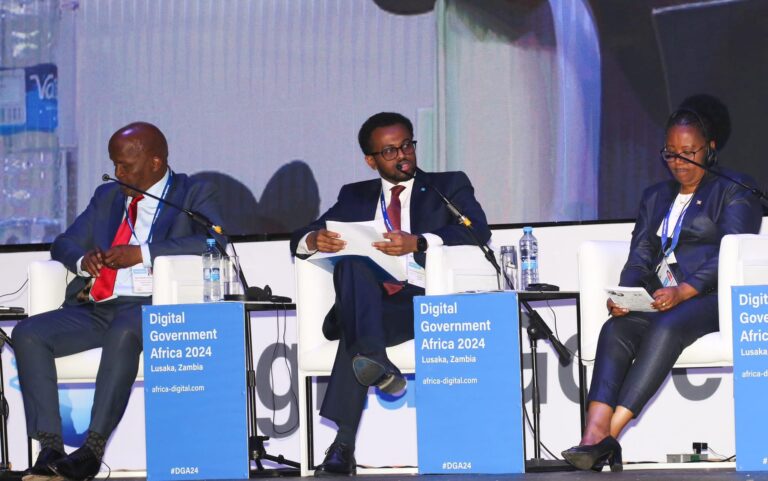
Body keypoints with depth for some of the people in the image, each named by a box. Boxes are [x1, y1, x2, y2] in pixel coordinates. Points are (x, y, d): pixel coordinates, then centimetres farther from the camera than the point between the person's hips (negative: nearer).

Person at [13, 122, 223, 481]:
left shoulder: (194, 195, 7)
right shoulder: (107, 196, 25)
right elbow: (64, 245, 25)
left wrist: (142, 254, -17)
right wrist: (83, 260, -1)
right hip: (95, 310, 6)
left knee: (123, 332, -39)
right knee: (28, 334, -19)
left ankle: (93, 448, -37)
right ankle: (50, 448, -24)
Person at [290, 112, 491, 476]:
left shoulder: (450, 186, 17)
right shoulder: (355, 197, 26)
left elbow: (478, 231, -4)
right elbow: (299, 239, 19)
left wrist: (418, 242, -20)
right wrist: (315, 240, -9)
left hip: (424, 302, -2)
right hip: (364, 305, 2)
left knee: (353, 336, -33)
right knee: (352, 262, -32)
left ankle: (342, 445, -39)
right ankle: (372, 359, -50)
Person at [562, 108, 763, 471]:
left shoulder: (735, 190, 7)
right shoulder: (655, 197, 26)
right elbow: (639, 258, 15)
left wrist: (683, 291, -23)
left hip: (711, 297, -5)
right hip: (659, 301, 5)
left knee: (666, 326, -36)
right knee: (615, 330, -26)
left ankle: (609, 435, -43)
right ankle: (593, 436, -44)